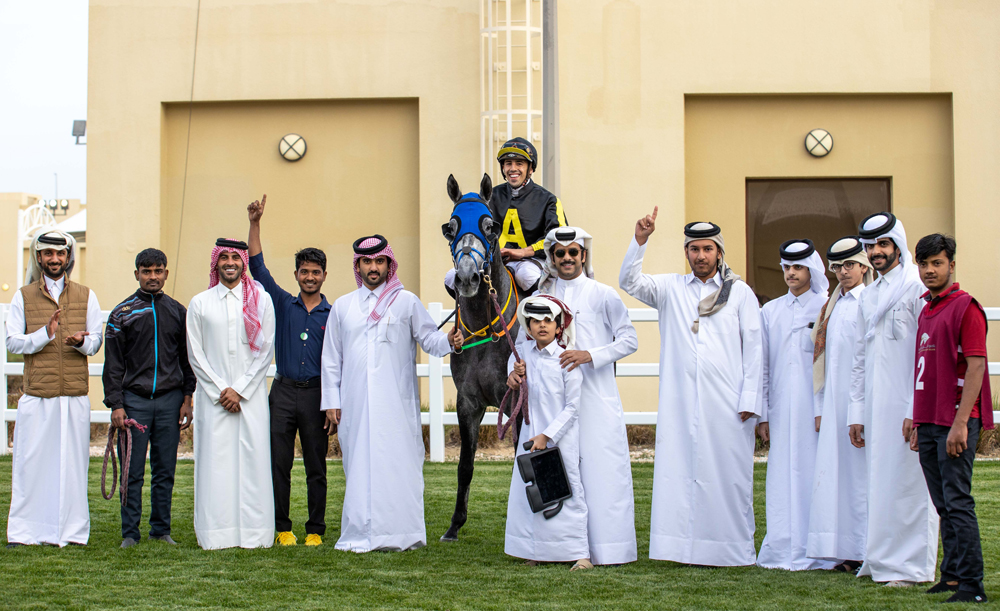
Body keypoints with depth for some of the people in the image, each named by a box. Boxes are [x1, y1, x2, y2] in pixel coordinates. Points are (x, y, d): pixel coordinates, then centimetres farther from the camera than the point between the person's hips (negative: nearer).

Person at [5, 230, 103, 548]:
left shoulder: (85, 296, 13)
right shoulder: (23, 297, 10)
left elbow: (96, 340, 9)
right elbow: (13, 342, 2)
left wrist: (81, 342, -14)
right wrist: (44, 334, -15)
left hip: (75, 393, 1)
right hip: (36, 393, -1)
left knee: (73, 461, 0)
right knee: (30, 460, -2)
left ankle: (71, 530, 6)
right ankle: (23, 531, 6)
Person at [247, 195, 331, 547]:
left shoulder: (332, 315, 7)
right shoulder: (282, 304, 10)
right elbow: (258, 267, 3)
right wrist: (255, 224, -5)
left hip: (316, 393, -1)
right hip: (283, 391, 1)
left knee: (316, 467, 2)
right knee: (279, 463, 0)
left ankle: (316, 530, 8)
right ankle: (282, 528, 8)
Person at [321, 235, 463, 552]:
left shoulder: (407, 301, 8)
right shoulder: (342, 306, 14)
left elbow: (428, 338, 5)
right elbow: (331, 358, 15)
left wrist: (448, 341, -18)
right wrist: (331, 402, 9)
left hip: (397, 403, -2)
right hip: (356, 404, 2)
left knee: (397, 465, -7)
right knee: (360, 466, 1)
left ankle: (399, 534, -4)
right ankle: (360, 535, 5)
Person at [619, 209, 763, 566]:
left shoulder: (740, 293, 8)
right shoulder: (671, 289, 13)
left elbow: (753, 348, 5)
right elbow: (629, 282, 2)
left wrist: (750, 400, -3)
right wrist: (640, 241, -12)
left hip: (726, 402, -1)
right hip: (681, 400, 2)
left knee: (729, 472, -3)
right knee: (682, 469, -2)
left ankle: (736, 551, 3)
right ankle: (689, 548, 2)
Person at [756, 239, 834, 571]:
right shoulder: (770, 311, 14)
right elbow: (762, 366, 14)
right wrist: (762, 414, 9)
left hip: (816, 407, -3)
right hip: (781, 407, 4)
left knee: (814, 474, -4)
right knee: (783, 476, 3)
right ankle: (782, 551, 8)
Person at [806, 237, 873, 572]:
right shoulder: (831, 306, 16)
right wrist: (819, 407, 10)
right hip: (834, 401, 6)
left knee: (863, 468, -6)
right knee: (836, 468, 2)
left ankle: (870, 550, 0)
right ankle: (850, 552, 7)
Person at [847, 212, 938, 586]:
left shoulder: (917, 289, -6)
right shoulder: (869, 297, 18)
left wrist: (917, 411, -17)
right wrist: (856, 412, 15)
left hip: (907, 406, -7)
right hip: (875, 408, 7)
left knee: (907, 483, -6)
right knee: (880, 482, 8)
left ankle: (910, 565, 0)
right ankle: (881, 560, 15)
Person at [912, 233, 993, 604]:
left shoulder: (965, 307, -7)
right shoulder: (926, 311, 17)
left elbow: (976, 366, -14)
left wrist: (960, 423, -19)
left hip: (957, 422, -8)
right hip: (930, 423, 8)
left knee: (958, 503, -10)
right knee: (944, 506, 10)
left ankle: (971, 585, -8)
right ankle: (951, 576, 16)